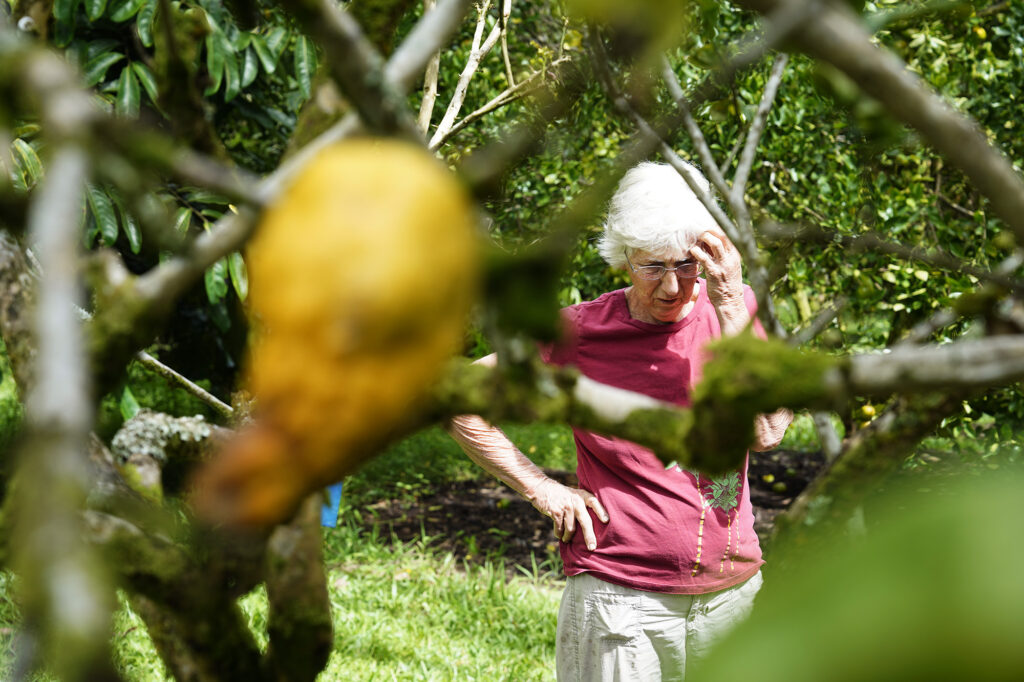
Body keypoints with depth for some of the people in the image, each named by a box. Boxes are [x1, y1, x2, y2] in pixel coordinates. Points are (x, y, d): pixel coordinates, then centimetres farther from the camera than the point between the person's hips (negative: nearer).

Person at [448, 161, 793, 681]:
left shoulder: (736, 308, 1)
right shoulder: (580, 332, -6)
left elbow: (768, 432, -12)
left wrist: (730, 306, -15)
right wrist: (540, 488, -5)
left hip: (732, 594, 3)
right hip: (620, 599, -3)